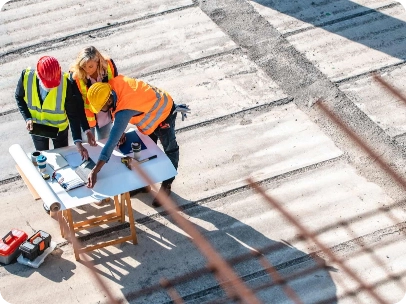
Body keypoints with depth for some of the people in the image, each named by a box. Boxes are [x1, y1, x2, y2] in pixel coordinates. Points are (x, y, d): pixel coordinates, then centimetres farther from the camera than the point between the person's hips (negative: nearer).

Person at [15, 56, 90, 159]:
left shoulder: (66, 83, -33)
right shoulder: (26, 77, -28)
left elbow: (73, 113, -25)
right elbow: (19, 97, -6)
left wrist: (78, 141, -30)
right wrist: (27, 118, -18)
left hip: (59, 128, -1)